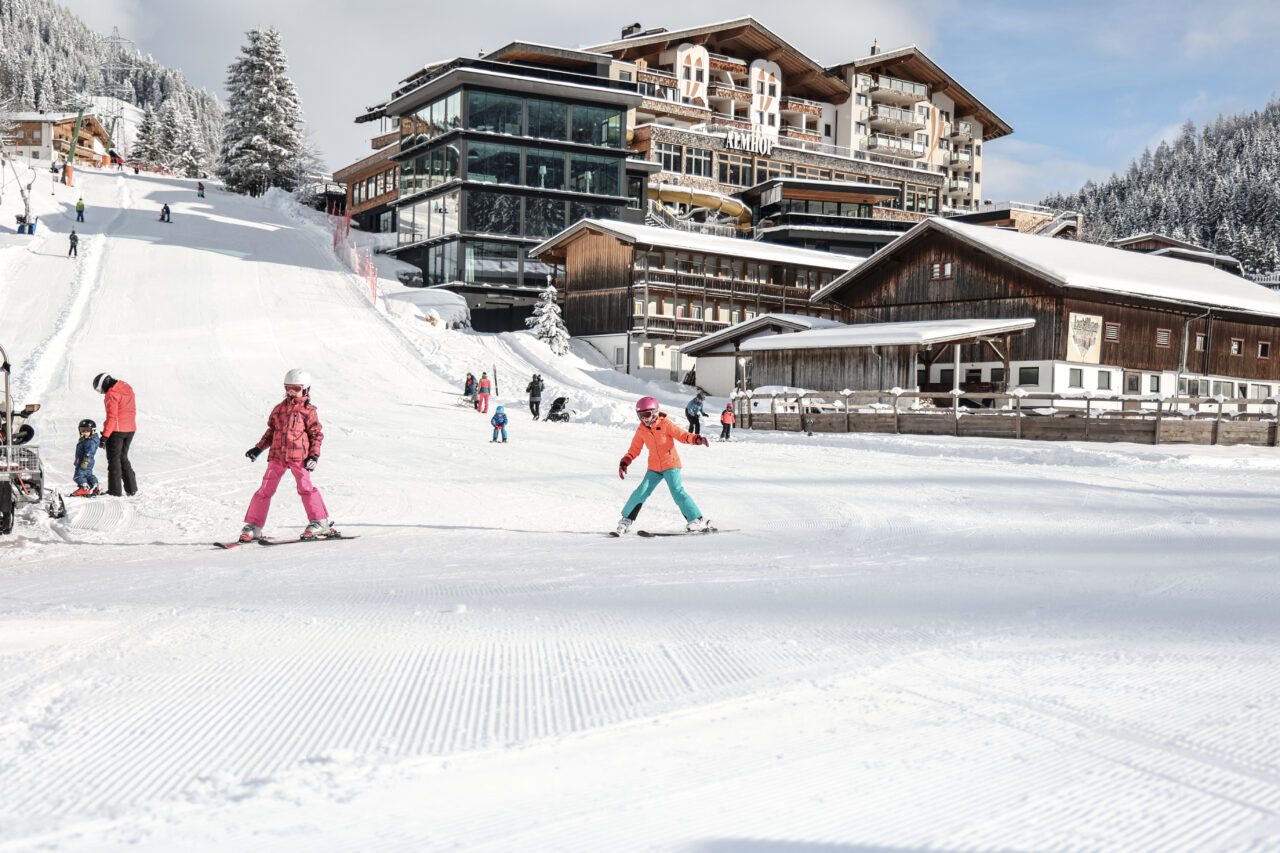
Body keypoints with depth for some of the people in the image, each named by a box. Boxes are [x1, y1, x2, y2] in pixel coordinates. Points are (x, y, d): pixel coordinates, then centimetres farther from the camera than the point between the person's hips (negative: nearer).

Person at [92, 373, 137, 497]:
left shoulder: (111, 394, -14)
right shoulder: (128, 388, 11)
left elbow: (112, 416, -19)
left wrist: (105, 435, -18)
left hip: (117, 430, -8)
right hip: (130, 429, 8)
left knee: (114, 459, 2)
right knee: (123, 458, 18)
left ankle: (115, 490, 3)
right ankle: (131, 488, 16)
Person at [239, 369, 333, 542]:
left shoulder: (308, 411, 3)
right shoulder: (279, 409, 15)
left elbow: (316, 434, 2)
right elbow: (271, 431, 24)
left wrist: (314, 456, -7)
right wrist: (259, 448, 17)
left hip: (298, 456, -4)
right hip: (277, 455, 4)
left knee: (305, 487, -15)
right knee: (265, 489, 2)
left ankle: (321, 523, -8)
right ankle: (253, 527, 9)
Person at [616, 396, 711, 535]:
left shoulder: (665, 424, -9)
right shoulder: (641, 430, 3)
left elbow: (682, 435, -11)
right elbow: (634, 449, 12)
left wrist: (696, 439, -29)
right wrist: (624, 462, 0)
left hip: (671, 464, -4)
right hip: (654, 467, 4)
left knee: (677, 491, -17)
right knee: (641, 492, -5)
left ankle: (697, 520, -11)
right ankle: (626, 520, 12)